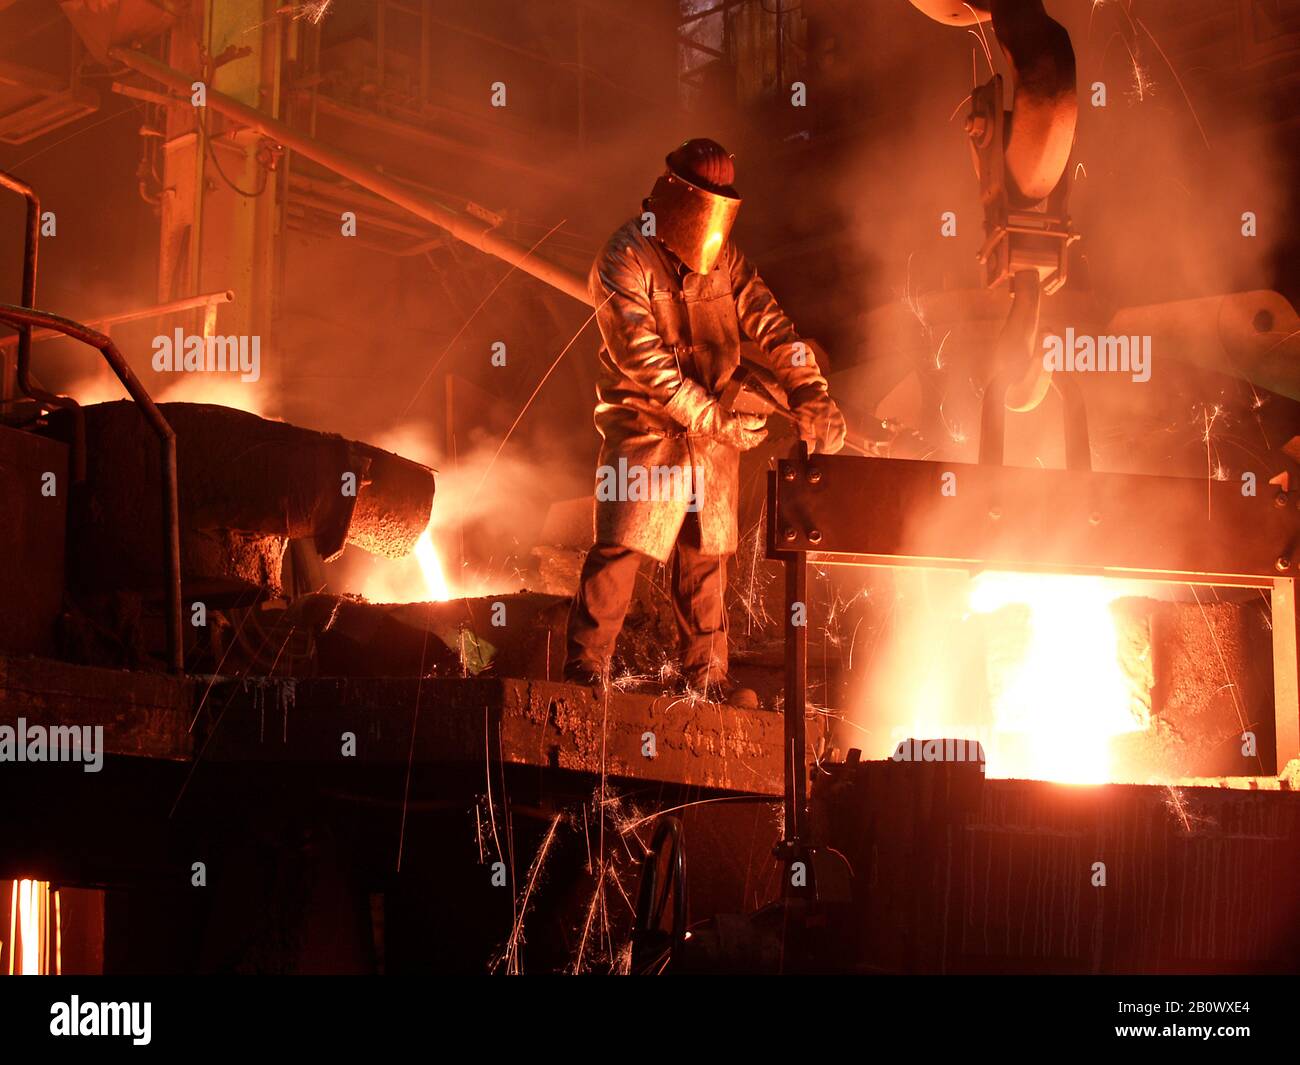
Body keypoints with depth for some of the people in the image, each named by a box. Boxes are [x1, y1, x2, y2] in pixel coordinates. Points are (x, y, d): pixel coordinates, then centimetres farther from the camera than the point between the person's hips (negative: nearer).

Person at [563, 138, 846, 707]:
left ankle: (705, 672, 19)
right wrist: (717, 418, -20)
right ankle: (585, 669, -3)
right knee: (619, 551, -10)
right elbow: (644, 361, -19)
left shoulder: (724, 258, 9)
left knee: (706, 555, 10)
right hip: (645, 431, -6)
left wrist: (812, 397, -10)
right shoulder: (624, 260, -12)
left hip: (714, 434, 6)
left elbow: (770, 326, 4)